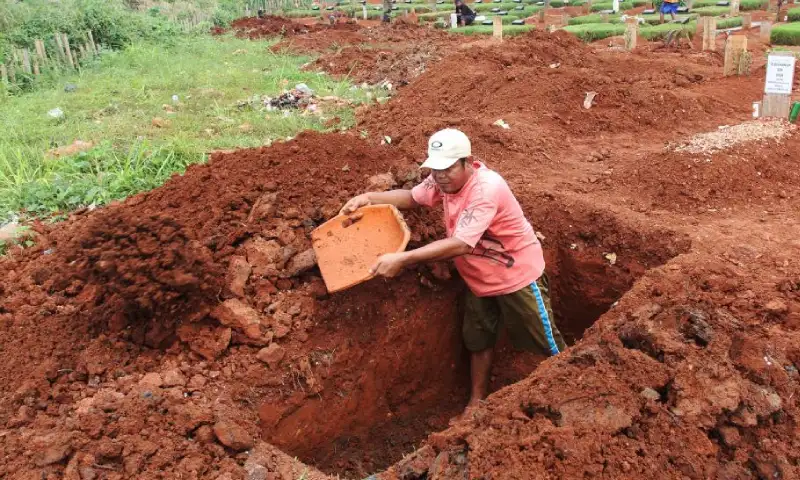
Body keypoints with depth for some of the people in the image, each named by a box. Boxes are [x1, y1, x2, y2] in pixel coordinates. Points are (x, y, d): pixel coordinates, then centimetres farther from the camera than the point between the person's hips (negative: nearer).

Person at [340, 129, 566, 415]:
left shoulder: (486, 190, -36)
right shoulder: (444, 180, -11)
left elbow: (459, 245, -43)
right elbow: (412, 198, 5)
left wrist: (401, 260, -47)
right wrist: (370, 198, -14)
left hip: (517, 275, -7)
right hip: (480, 279, 8)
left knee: (544, 343, 9)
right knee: (478, 341, 20)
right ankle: (477, 401, 38)